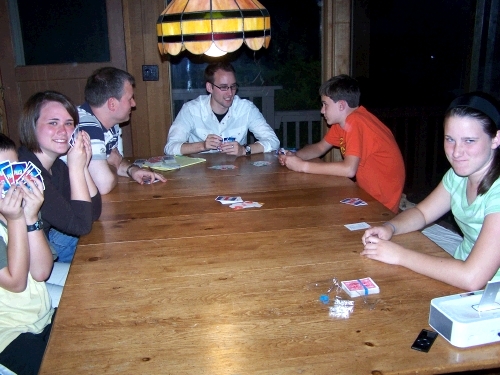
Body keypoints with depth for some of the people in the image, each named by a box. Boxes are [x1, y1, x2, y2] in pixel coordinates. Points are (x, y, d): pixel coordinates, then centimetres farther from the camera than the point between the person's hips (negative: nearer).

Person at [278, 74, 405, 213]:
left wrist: (303, 166, -25)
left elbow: (349, 169, -33)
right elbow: (320, 147, 14)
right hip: (366, 189, 8)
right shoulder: (342, 121, 3)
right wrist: (295, 156, -6)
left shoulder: (355, 122, -23)